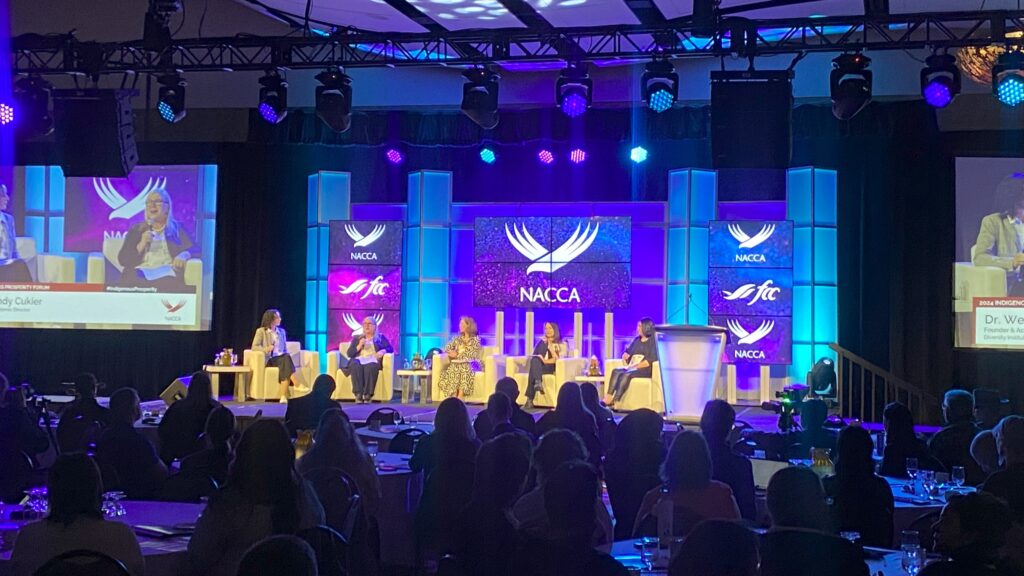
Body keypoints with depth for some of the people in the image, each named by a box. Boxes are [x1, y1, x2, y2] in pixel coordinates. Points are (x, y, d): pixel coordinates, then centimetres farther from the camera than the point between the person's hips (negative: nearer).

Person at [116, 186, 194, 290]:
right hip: (140, 275, 1)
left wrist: (184, 255, -15)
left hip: (166, 275, -1)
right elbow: (123, 260, 12)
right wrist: (141, 245, -5)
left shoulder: (178, 228, 21)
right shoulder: (136, 230, 22)